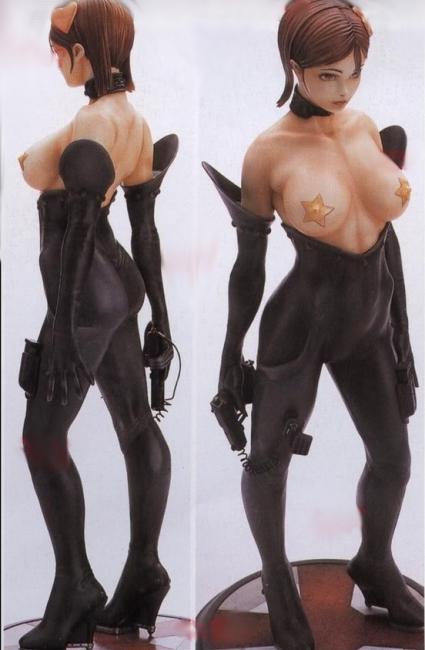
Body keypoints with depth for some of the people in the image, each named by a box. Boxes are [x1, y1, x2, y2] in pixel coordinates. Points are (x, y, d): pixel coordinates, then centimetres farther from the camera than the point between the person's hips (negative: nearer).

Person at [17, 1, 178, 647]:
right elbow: (146, 230, 10)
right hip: (120, 286, 9)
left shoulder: (88, 130, -21)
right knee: (137, 427, 11)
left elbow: (77, 239, -22)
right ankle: (143, 578, 23)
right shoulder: (136, 121, 6)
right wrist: (159, 314, 15)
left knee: (42, 439, 1)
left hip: (87, 296, -9)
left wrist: (61, 332, -17)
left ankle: (75, 591, 12)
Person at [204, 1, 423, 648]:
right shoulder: (268, 151, -17)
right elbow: (249, 263, -10)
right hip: (299, 327, -5)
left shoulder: (369, 129, -1)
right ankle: (277, 578, 42)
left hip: (367, 326, 5)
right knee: (268, 461, 13)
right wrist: (231, 352, -5)